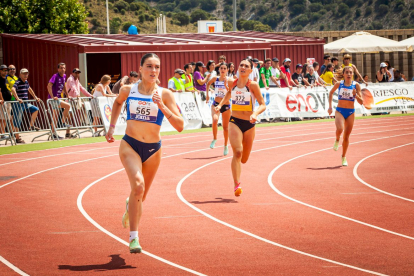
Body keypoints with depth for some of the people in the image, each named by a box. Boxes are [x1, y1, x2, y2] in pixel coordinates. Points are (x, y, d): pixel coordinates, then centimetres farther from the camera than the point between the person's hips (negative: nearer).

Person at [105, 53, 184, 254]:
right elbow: (117, 102, 23)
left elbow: (180, 126, -12)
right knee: (138, 185, -27)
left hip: (153, 149, 2)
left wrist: (161, 106, -22)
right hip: (130, 145, -2)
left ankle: (130, 208, 54)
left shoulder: (164, 94, -6)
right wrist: (112, 126, 16)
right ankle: (134, 237, -22)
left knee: (140, 196, 15)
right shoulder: (127, 90, -2)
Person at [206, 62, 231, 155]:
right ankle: (214, 139, -7)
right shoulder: (215, 79, 2)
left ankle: (226, 146, 31)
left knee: (225, 127, 11)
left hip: (226, 105, 0)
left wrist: (226, 85, -27)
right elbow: (208, 83, 24)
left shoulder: (229, 80, -4)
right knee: (215, 120, -28)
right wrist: (207, 94, 18)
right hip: (216, 104, 0)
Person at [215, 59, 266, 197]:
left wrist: (255, 113, -28)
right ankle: (237, 185, -27)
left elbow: (263, 105, -9)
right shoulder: (232, 83, 0)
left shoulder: (253, 85, -9)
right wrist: (221, 104, 10)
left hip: (249, 124, 0)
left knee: (243, 159, 11)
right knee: (237, 152, -24)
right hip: (235, 122, 0)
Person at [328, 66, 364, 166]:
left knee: (346, 136, 7)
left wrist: (355, 95, -24)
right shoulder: (339, 84, -2)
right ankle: (337, 140, 7)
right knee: (340, 129, -29)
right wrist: (330, 106, 14)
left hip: (350, 112, 1)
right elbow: (331, 92, 18)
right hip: (340, 111, -1)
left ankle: (344, 157, 25)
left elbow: (361, 102, -4)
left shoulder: (356, 85, -4)